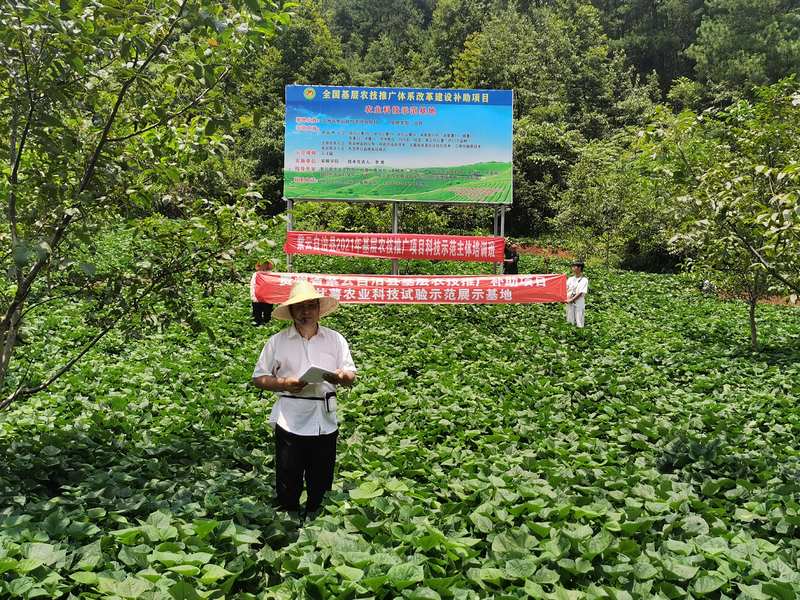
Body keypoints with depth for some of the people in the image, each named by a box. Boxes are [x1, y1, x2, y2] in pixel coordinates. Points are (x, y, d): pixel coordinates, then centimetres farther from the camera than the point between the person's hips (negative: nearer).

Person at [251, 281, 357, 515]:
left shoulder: (336, 339, 7)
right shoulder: (277, 341, 2)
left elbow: (351, 376, 8)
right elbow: (258, 378, 4)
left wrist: (340, 377, -15)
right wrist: (285, 384, -13)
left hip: (325, 422, 2)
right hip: (290, 423, -2)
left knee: (321, 486, 10)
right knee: (287, 485, 5)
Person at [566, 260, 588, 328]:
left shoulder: (584, 280, -5)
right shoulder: (570, 279, 10)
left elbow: (580, 293, -12)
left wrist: (571, 299, -17)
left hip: (579, 304, -5)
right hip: (569, 303, 5)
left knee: (579, 324, -3)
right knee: (570, 323, 11)